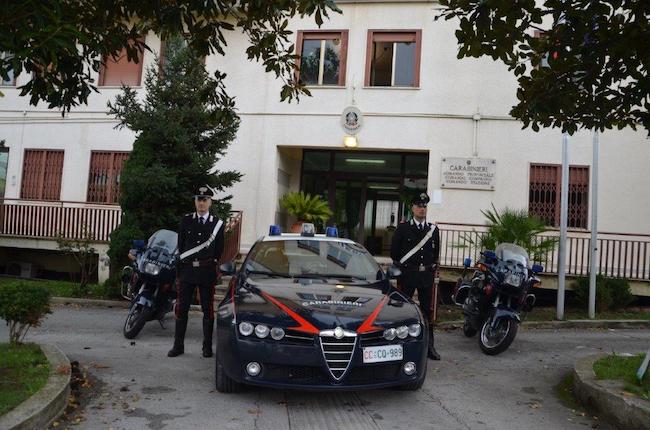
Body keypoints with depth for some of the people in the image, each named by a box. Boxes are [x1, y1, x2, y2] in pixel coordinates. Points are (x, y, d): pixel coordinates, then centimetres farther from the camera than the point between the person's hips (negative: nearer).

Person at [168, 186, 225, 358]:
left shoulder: (218, 223, 2)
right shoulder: (185, 221, 7)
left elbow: (219, 250, 5)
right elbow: (181, 246, 9)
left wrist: (210, 264, 3)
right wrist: (185, 262, 5)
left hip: (207, 272, -1)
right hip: (186, 270, 2)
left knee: (208, 310, 5)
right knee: (182, 309, 4)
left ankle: (207, 346, 14)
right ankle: (178, 345, 14)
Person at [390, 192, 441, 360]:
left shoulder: (433, 229, 10)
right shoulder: (403, 228, 1)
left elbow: (436, 252, 17)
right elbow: (394, 250, 3)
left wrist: (434, 269, 11)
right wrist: (399, 267, 2)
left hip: (427, 275, 3)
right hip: (407, 275, -3)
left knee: (428, 310, 7)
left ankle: (429, 346, 15)